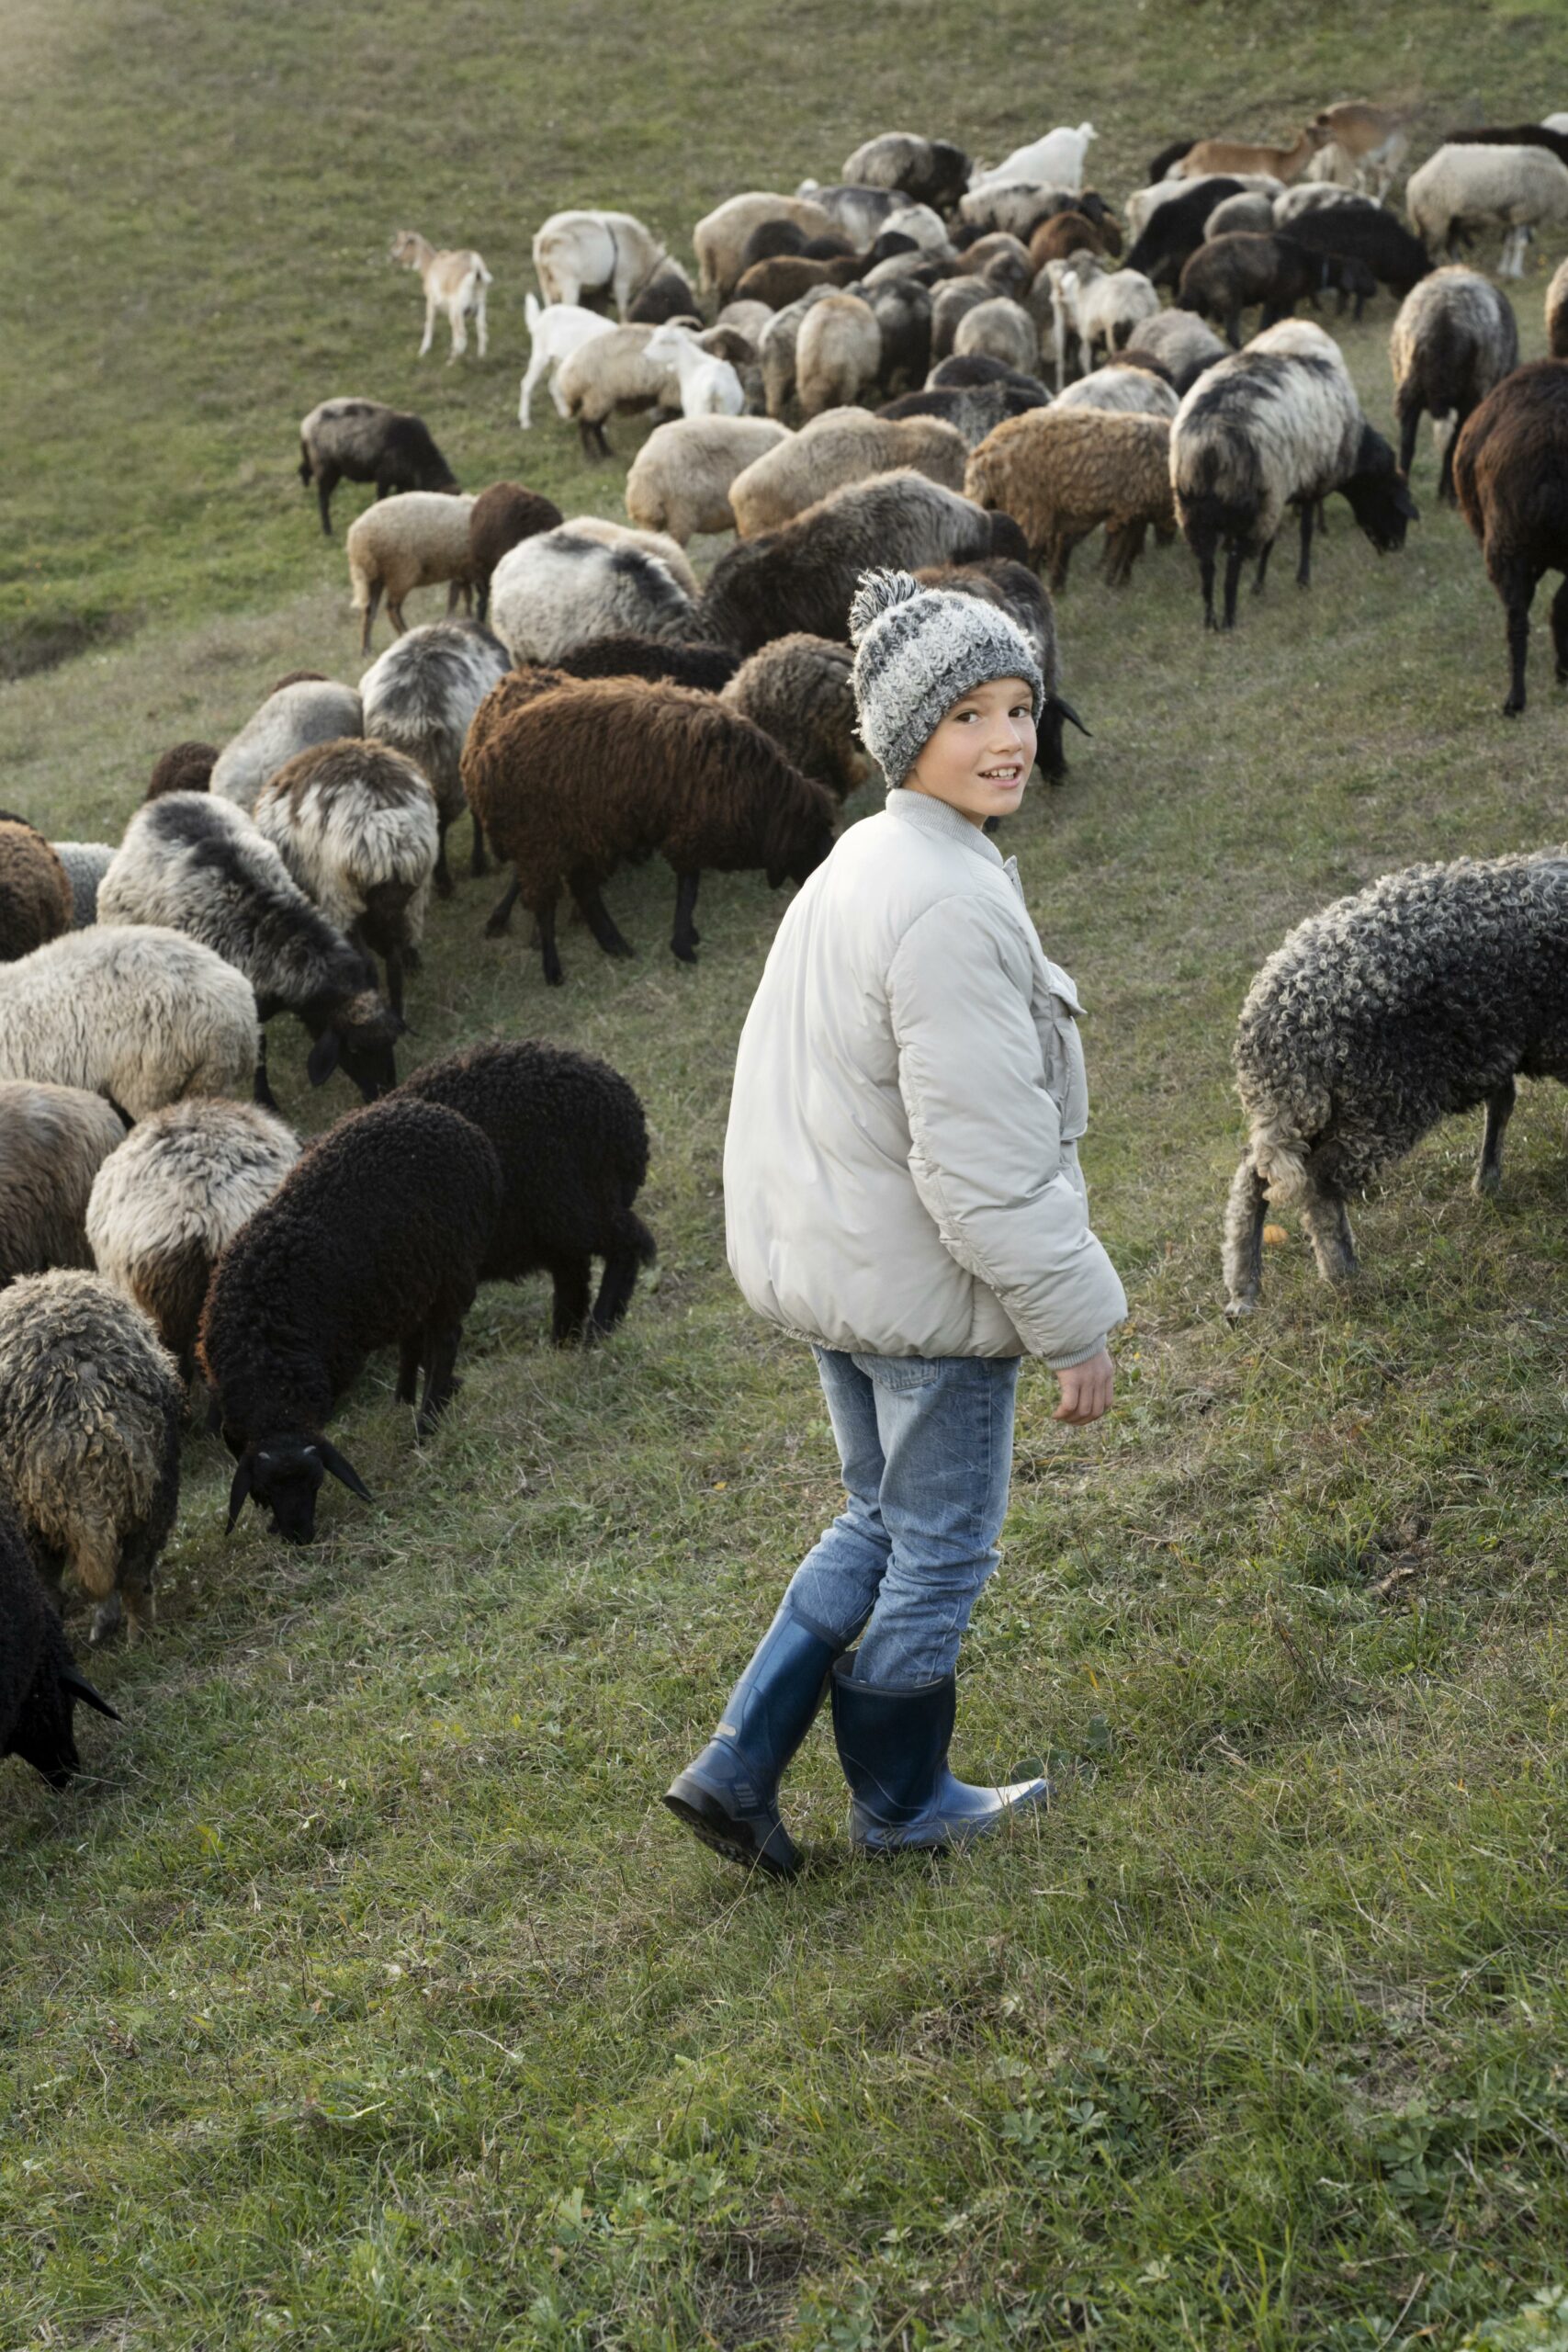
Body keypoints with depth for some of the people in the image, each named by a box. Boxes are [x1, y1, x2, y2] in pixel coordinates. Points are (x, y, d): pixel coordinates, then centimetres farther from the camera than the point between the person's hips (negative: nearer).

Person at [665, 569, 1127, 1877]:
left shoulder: (855, 867, 5)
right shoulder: (951, 906, -26)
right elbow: (984, 1161, -26)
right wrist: (1077, 1325, -17)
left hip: (828, 1264, 9)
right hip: (928, 1285, -9)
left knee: (881, 1523, 24)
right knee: (941, 1550, 12)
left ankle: (739, 1768, 23)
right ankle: (901, 1798, 32)